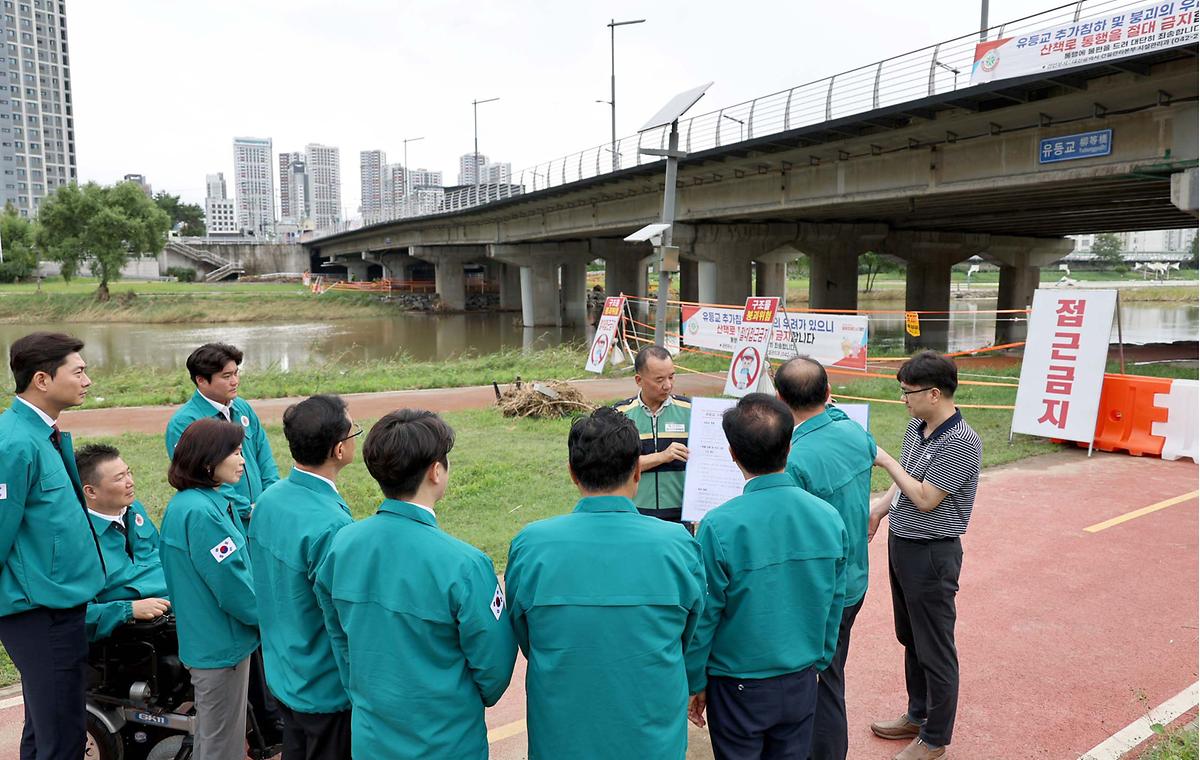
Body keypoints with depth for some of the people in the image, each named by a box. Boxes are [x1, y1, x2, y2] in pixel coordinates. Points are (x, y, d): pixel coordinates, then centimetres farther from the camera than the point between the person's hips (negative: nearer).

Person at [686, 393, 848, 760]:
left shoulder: (719, 527, -24)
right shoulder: (829, 518, -11)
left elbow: (703, 617, -15)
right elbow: (833, 606, 2)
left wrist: (694, 683, 0)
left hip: (739, 688, -3)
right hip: (802, 683, 4)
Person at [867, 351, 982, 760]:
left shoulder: (962, 442, -22)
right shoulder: (917, 427, 4)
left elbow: (925, 498, -22)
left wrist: (886, 460, -15)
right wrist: (878, 510, 5)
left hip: (931, 555, -8)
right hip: (901, 545, 9)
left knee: (934, 649, 7)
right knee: (910, 639, 22)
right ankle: (918, 715, 40)